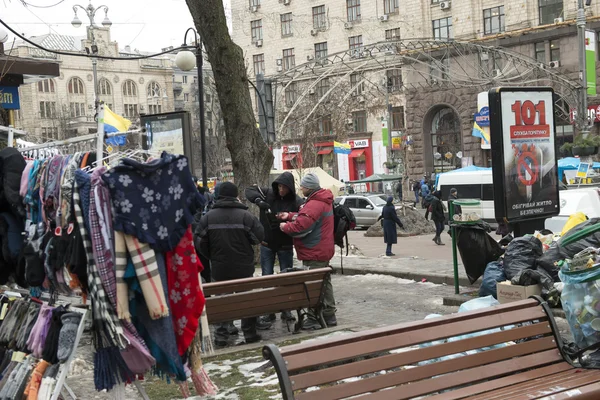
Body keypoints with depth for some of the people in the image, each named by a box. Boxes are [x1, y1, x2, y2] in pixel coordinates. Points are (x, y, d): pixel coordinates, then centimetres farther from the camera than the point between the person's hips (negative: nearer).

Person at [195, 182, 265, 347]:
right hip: (243, 267, -2)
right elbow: (259, 237, -8)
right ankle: (249, 332, 20)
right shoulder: (245, 215, -14)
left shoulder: (208, 217, -6)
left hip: (219, 267, 2)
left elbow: (202, 243, -2)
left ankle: (222, 334, 14)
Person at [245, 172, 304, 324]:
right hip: (267, 244, 2)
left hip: (285, 246, -2)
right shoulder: (268, 193, -6)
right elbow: (249, 190, -6)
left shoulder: (296, 201, -13)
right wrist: (258, 200, -24)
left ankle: (286, 310, 18)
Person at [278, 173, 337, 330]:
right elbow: (307, 217, 18)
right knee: (324, 284, 17)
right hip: (323, 251, 11)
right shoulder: (323, 201, 12)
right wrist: (290, 216, 6)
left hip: (313, 254, -11)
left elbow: (301, 226, -28)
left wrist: (285, 227, -11)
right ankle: (329, 316, 26)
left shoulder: (314, 204, -23)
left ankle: (314, 320, 1)